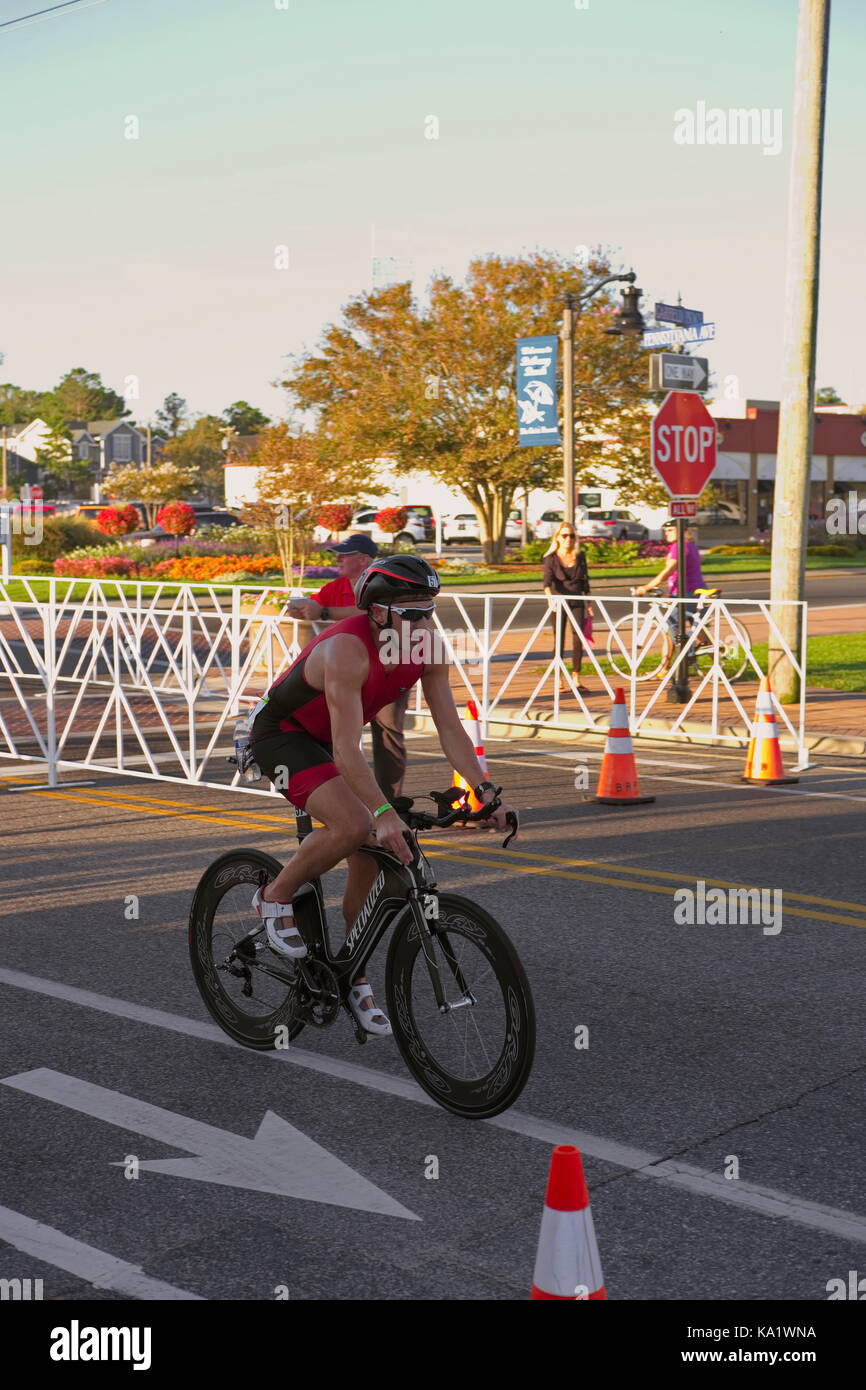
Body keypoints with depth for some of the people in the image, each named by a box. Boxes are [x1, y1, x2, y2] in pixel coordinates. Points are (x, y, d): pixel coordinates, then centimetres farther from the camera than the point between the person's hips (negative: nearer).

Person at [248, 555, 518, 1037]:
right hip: (281, 734, -7)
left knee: (370, 857, 1)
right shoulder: (347, 650, -35)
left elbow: (451, 729, -12)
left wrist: (488, 793, -23)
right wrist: (384, 813, -50)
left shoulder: (427, 650, -14)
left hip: (326, 741, 7)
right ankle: (276, 898, -4)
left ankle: (355, 980, 15)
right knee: (354, 825, -29)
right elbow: (348, 750, -40)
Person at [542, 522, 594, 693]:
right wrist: (550, 597, -36)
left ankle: (576, 680, -2)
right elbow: (548, 580, -17)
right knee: (559, 641, 1)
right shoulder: (551, 558, -4)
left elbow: (585, 580, 15)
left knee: (578, 639, -7)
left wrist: (589, 603, 15)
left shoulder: (580, 556, 7)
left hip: (576, 603, 2)